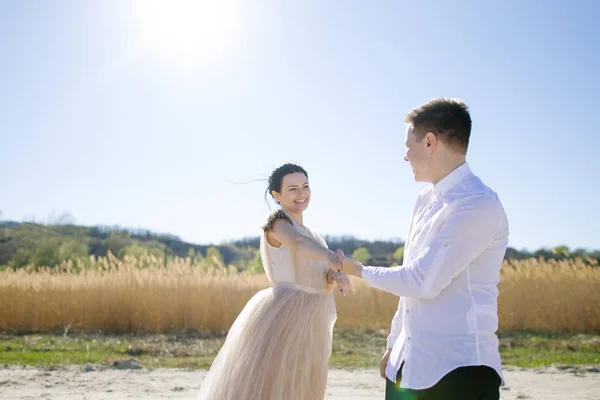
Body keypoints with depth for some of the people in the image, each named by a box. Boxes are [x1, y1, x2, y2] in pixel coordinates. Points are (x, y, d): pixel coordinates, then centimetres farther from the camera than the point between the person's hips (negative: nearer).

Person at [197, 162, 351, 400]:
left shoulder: (312, 235, 20)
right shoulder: (277, 221, -5)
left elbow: (323, 285, 10)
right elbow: (298, 243, -29)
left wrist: (336, 276, -14)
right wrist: (331, 257, -48)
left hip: (302, 331, 8)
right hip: (280, 323, -8)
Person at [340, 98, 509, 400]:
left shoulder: (478, 204, -17)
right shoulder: (424, 201, 10)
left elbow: (424, 282, -19)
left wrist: (361, 271, -4)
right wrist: (394, 344, 21)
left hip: (458, 369, -7)